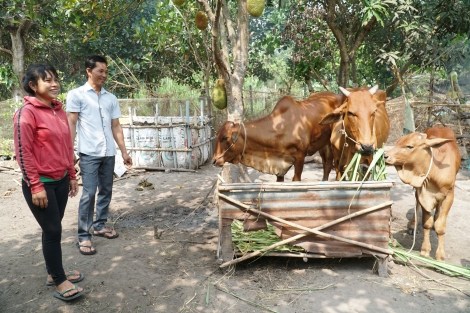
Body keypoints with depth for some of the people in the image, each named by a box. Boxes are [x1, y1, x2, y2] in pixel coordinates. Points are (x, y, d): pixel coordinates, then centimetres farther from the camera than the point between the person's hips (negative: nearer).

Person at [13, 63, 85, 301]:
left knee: (53, 229, 16)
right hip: (41, 183, -7)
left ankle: (53, 273, 31)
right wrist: (35, 186, -16)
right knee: (52, 230, 2)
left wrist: (71, 176, 15)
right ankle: (59, 282, 16)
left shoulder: (59, 110, 9)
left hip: (60, 180, 7)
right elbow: (23, 152, -16)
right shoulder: (27, 113, -14)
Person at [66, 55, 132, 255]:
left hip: (109, 153, 5)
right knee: (88, 194, -6)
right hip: (89, 153, -5)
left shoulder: (111, 98, 13)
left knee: (106, 191, 12)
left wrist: (124, 151, 11)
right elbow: (71, 124, -3)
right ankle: (83, 237, 4)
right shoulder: (76, 94, 0)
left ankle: (100, 226, 28)